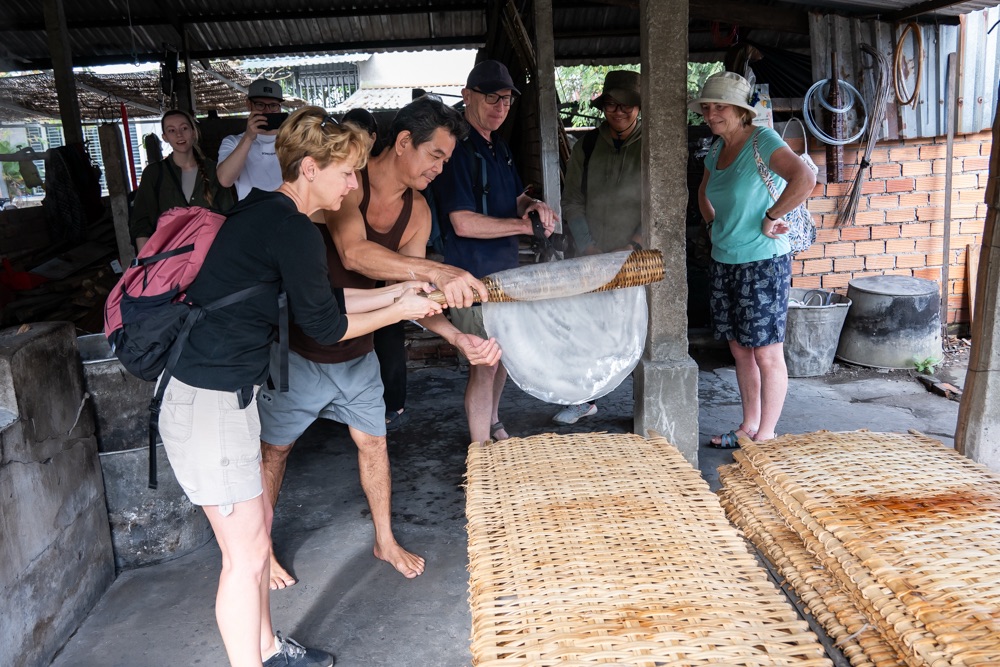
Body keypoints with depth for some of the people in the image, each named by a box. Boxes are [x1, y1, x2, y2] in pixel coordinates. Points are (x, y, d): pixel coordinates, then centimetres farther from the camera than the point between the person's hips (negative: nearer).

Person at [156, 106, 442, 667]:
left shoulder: (264, 212, 11)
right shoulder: (295, 230, -19)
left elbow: (321, 297, 18)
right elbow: (326, 326, -9)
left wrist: (395, 292, 16)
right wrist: (403, 311, 3)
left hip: (224, 389, 10)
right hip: (211, 403, -10)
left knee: (257, 521, 21)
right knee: (247, 550, 2)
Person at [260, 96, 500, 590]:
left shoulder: (417, 211, -3)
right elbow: (354, 254, -40)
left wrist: (458, 337, -21)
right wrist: (435, 271, -51)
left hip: (357, 349, 6)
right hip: (298, 346, -5)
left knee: (373, 441, 14)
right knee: (274, 449, 11)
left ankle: (385, 541, 34)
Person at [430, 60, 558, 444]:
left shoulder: (498, 148, 13)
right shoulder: (458, 149, -17)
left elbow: (515, 198, 23)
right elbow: (464, 223, -24)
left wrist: (534, 205, -1)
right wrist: (526, 225, -19)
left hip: (505, 270, 9)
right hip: (472, 276, -9)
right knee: (484, 366, -3)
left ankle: (493, 425, 43)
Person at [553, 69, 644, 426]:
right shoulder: (586, 146, 7)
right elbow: (573, 202, 6)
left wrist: (634, 246, -13)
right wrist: (589, 249, -4)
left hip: (639, 259, -2)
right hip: (594, 259, 2)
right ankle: (584, 399, 22)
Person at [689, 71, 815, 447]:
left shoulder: (762, 141, -13)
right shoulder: (717, 148, 11)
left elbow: (804, 179, -30)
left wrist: (771, 217, -22)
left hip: (763, 264, -8)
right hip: (723, 262, 8)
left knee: (766, 354, 0)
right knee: (740, 350, 14)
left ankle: (765, 436, 11)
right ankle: (748, 426, 27)